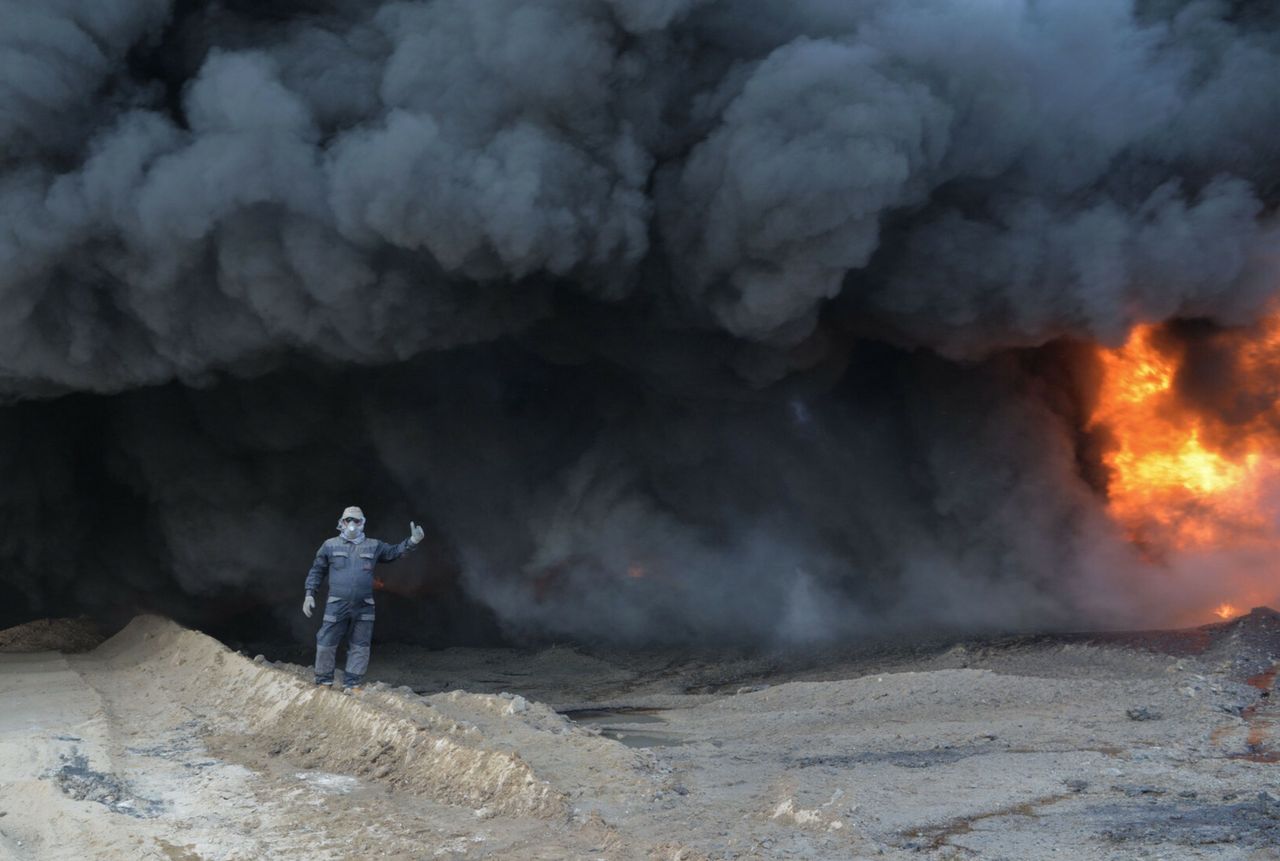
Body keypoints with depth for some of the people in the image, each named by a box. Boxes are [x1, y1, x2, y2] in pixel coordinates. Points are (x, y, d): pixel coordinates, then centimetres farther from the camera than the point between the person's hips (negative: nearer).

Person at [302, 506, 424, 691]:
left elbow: (394, 552, 17)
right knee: (326, 644, -1)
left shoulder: (373, 546, 9)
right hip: (336, 606, -2)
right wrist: (309, 595, 5)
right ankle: (324, 682, 13)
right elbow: (316, 571, 11)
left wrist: (412, 541, 3)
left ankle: (350, 684, 15)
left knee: (360, 648, 5)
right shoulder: (330, 545, 5)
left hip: (363, 607, 2)